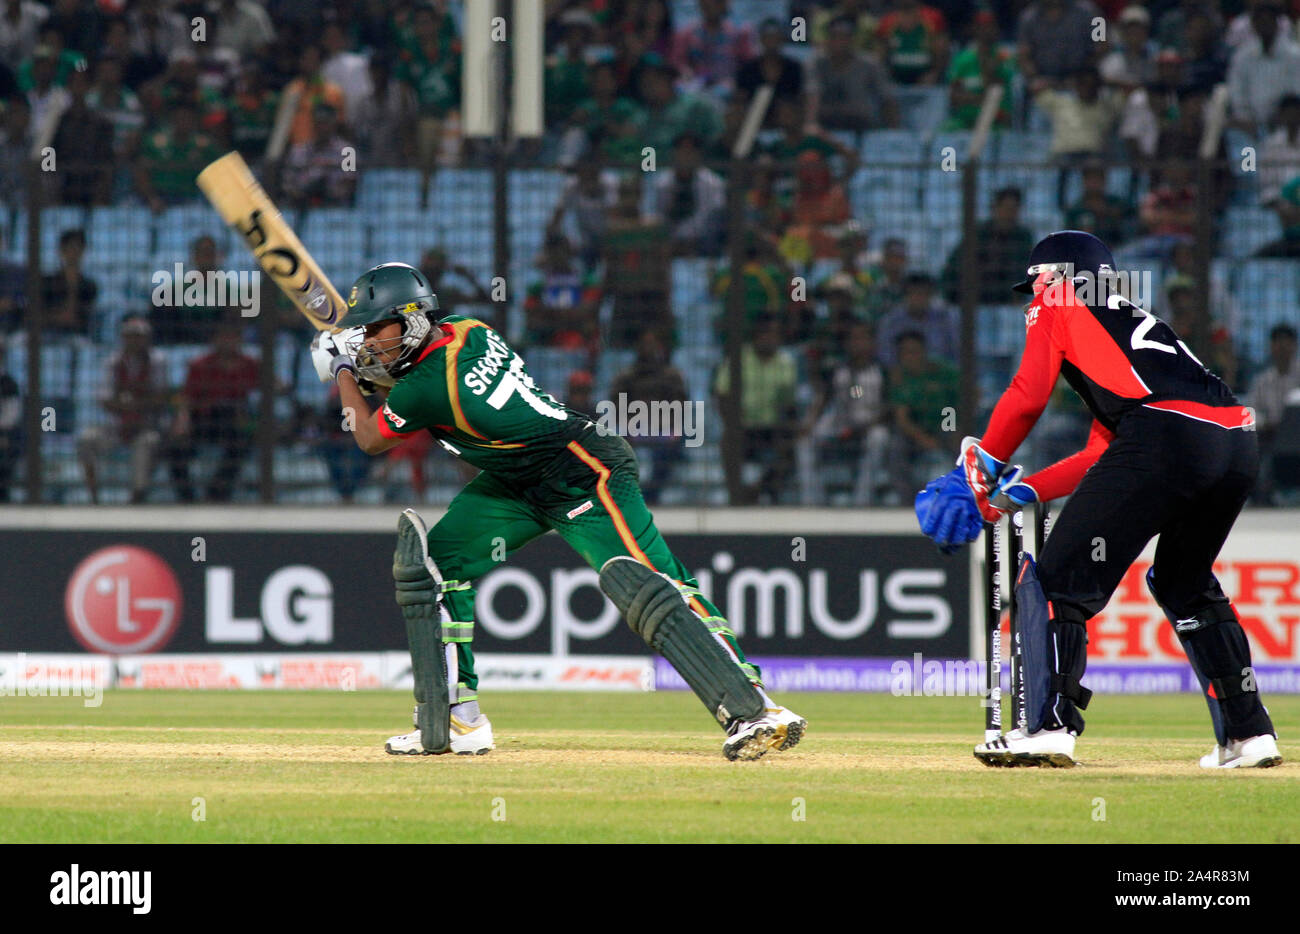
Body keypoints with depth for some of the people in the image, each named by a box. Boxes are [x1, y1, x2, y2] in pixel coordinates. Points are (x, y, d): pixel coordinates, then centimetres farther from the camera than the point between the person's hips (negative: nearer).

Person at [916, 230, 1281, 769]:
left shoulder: (1058, 307, 20)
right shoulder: (1131, 319, 38)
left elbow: (1028, 397, 7)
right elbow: (1103, 453, 32)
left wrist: (981, 469, 20)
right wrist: (1021, 492, 29)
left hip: (1167, 436, -8)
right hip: (1240, 446, 8)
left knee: (1058, 581, -2)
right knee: (1185, 585, 28)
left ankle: (1049, 726, -15)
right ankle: (1248, 734, 22)